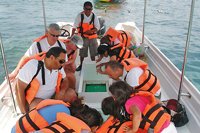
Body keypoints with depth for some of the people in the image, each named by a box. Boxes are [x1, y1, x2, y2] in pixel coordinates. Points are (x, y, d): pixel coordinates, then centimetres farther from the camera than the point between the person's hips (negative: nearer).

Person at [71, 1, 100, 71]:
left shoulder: (94, 16, -4)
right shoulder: (80, 16, -10)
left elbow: (97, 27, -3)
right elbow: (75, 27, -10)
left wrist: (91, 31, -22)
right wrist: (72, 36, -20)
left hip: (93, 37, 2)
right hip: (83, 37, -1)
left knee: (93, 53, 9)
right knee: (82, 53, 8)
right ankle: (81, 65, 28)